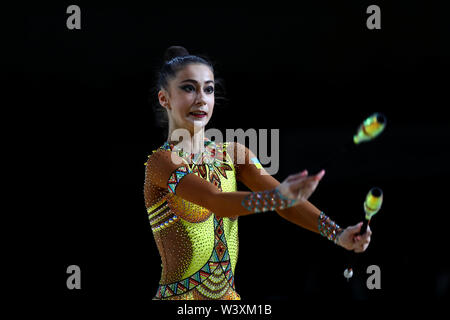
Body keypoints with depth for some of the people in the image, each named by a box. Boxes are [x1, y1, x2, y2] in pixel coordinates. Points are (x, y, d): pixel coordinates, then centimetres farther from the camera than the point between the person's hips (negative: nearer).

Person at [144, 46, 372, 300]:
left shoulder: (234, 154, 8)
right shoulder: (161, 162, -11)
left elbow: (285, 198, -5)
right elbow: (215, 202, -27)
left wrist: (338, 234, -21)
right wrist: (278, 196, -43)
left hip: (228, 295, 6)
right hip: (180, 297, -6)